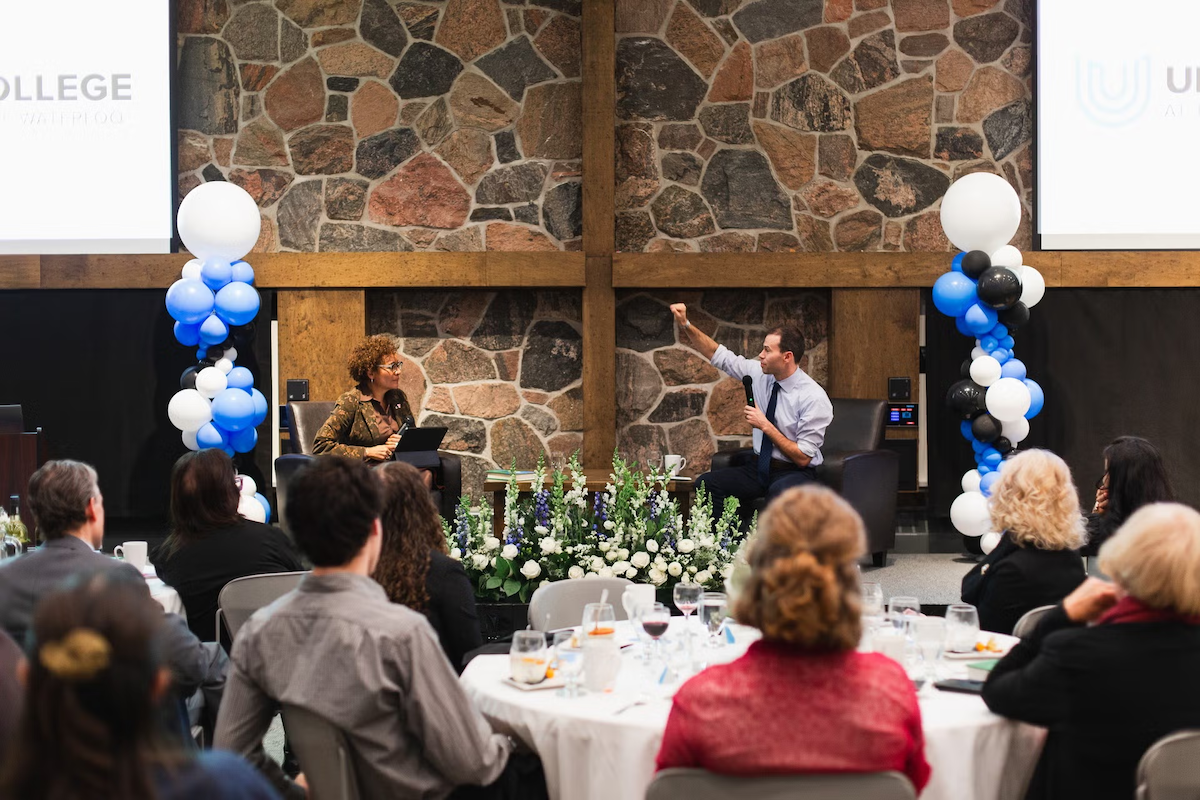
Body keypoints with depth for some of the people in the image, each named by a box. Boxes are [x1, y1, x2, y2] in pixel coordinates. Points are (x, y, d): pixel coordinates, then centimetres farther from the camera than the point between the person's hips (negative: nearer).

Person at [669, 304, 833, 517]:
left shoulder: (814, 398, -18)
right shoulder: (760, 373, 0)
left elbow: (802, 458, -18)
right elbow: (719, 356, 9)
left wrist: (765, 426, -19)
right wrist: (686, 325, -2)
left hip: (794, 473, -6)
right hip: (760, 467, 6)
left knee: (780, 493, -41)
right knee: (705, 484, -17)